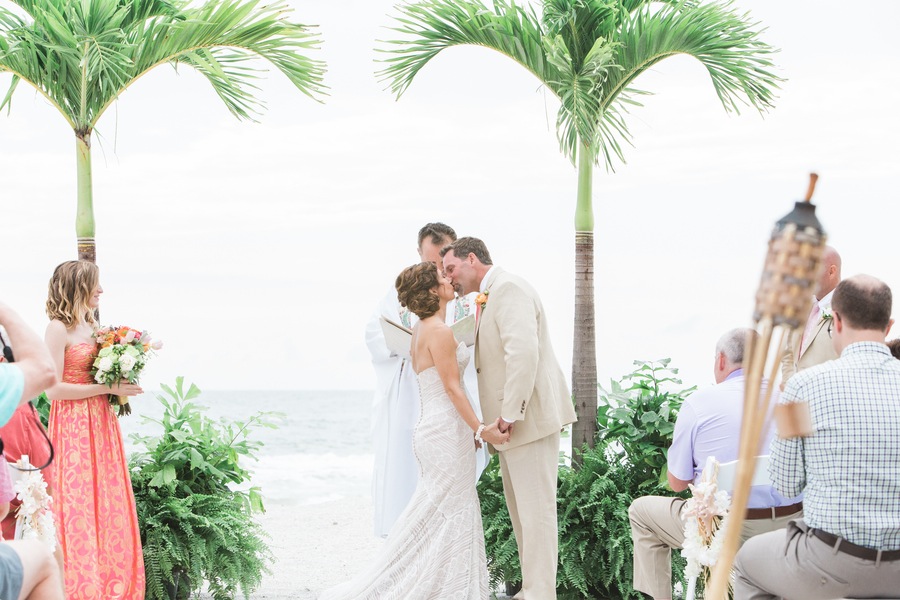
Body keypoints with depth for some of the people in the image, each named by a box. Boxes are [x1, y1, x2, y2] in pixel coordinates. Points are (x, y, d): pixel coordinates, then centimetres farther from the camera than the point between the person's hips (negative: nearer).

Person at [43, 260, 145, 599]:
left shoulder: (92, 327, 15)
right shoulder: (59, 329, -9)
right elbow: (53, 389, -15)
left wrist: (122, 383, 4)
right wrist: (106, 388, -16)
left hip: (101, 425, 8)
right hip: (74, 428, -8)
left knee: (108, 505, 6)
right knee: (79, 506, -6)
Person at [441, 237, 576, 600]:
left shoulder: (508, 289, -15)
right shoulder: (488, 297, 17)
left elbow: (523, 352, -26)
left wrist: (510, 414, -24)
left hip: (529, 416, -11)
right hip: (512, 420, 11)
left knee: (536, 509, -6)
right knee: (519, 508, 16)